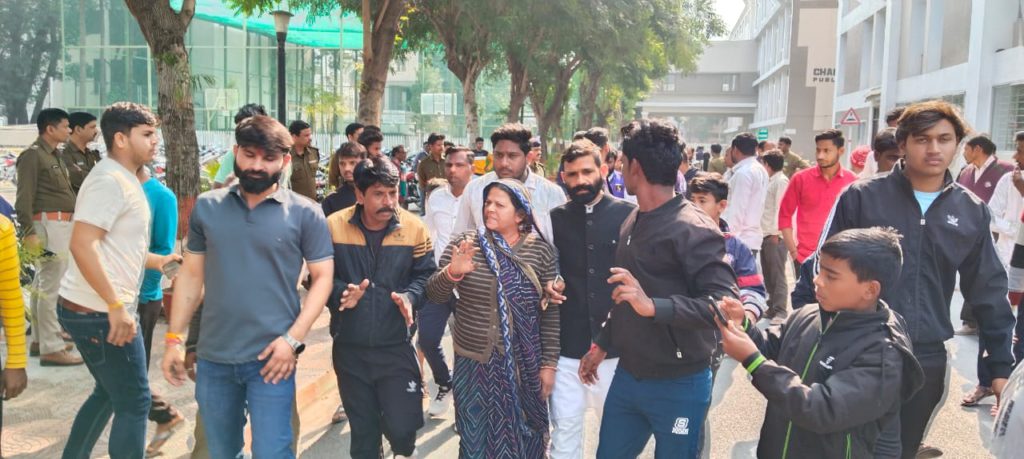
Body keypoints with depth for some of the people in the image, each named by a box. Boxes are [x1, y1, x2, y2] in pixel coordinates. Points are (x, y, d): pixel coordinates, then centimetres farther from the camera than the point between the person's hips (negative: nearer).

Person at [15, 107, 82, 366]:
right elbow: (24, 197, -16)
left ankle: (40, 340, 25)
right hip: (49, 224, -10)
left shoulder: (53, 155, 18)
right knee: (51, 286, -9)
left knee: (42, 284, 16)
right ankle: (51, 349, -7)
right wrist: (28, 232, -21)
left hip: (62, 224, 10)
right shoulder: (33, 155, -11)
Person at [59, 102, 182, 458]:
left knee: (109, 393, 23)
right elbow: (82, 245, -27)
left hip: (91, 308, 10)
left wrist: (155, 260, 19)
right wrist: (116, 306, -27)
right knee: (134, 402, 0)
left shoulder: (122, 178, 15)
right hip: (101, 312, -10)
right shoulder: (110, 180, -17)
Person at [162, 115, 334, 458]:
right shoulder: (207, 207, 5)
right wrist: (174, 338, 5)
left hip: (270, 357, -3)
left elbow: (322, 278, -4)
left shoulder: (305, 214, -4)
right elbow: (191, 274, 9)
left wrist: (293, 339, -13)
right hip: (212, 358, 4)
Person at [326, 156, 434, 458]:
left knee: (403, 425, -5)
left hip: (396, 346, -1)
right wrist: (342, 293, -20)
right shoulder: (333, 226, -7)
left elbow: (426, 275, 2)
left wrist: (410, 297, -18)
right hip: (350, 348, 1)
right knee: (362, 429, 16)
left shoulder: (414, 228, -5)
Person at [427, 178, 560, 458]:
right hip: (474, 361, 0)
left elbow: (551, 312, 0)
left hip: (524, 365, 0)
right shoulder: (463, 244, -4)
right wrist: (451, 272, -28)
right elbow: (434, 295, -8)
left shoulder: (541, 250, -4)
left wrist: (549, 364, -1)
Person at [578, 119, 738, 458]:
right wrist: (602, 344, 20)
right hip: (627, 376, 7)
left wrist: (654, 307, -35)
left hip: (677, 386, -7)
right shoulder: (632, 222, 7)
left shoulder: (693, 229, -18)